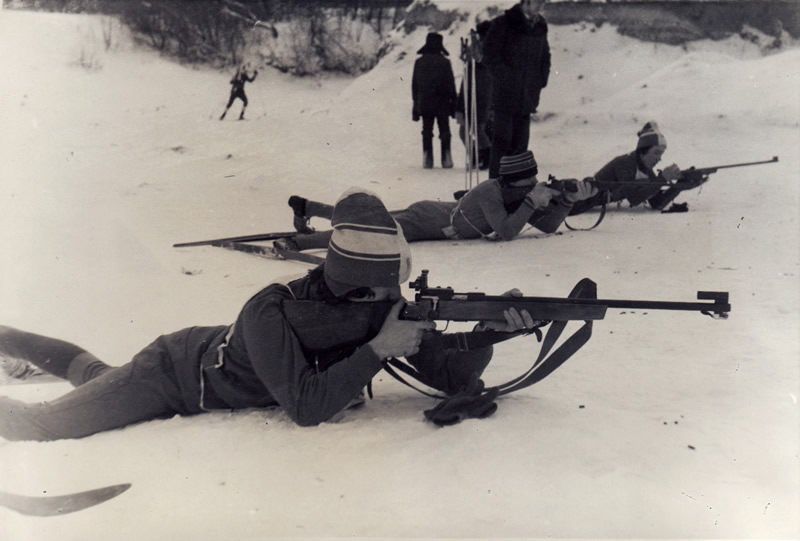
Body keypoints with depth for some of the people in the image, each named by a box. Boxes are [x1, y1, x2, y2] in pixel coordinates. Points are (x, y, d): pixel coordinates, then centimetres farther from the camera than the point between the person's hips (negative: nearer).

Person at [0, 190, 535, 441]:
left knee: (98, 375, 31)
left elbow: (450, 376, -22)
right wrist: (376, 349, -47)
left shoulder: (386, 310, -23)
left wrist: (492, 329, -40)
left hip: (215, 347, 7)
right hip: (178, 370, -6)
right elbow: (305, 407, -45)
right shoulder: (271, 312, -41)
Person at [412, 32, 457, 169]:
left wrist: (416, 103, 13)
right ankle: (446, 159, 3)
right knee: (444, 130, 5)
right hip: (442, 102, -2)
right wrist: (453, 102, 5)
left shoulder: (419, 62, 4)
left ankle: (427, 159, 1)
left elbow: (414, 85, 7)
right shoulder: (444, 62, -5)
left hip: (424, 103, 2)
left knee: (427, 131, 6)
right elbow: (451, 83, -2)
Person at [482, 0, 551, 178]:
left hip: (527, 95, 6)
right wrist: (503, 77, -15)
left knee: (521, 141, 10)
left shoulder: (540, 27, 12)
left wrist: (542, 78, 9)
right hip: (505, 95, -6)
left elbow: (545, 56, 22)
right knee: (502, 139, -6)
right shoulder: (503, 24, -6)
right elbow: (489, 53, -9)